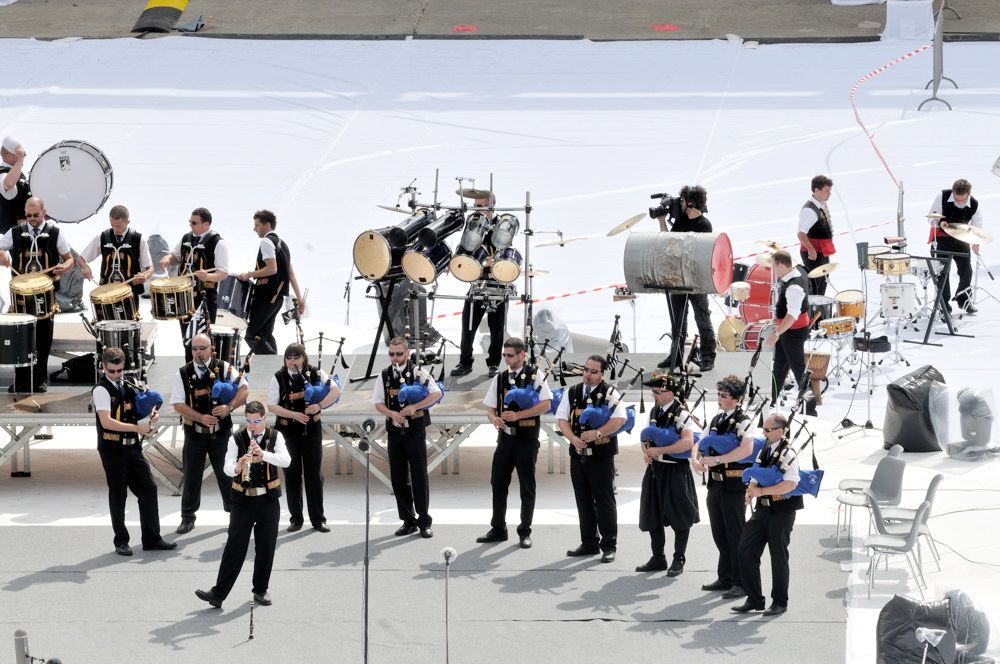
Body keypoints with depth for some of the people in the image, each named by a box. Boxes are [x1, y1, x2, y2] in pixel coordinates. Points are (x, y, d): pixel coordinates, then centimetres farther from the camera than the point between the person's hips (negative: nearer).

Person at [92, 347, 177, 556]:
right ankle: (121, 541, 13)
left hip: (132, 447, 7)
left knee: (148, 488, 5)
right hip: (112, 450, -7)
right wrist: (136, 427, -25)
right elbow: (106, 422, -22)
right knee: (118, 494, 2)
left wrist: (150, 415, 2)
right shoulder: (101, 390, -12)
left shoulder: (128, 386, 12)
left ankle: (152, 539, 12)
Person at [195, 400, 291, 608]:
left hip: (268, 499, 1)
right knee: (234, 547, -4)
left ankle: (261, 590, 20)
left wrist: (263, 453, -31)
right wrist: (239, 465, -33)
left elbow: (286, 460, -16)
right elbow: (228, 468, -11)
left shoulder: (274, 437, 0)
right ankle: (218, 593, -6)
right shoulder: (237, 439, -2)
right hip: (243, 499, -1)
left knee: (266, 548, 6)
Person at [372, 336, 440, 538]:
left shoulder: (418, 372, -3)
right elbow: (377, 403, 7)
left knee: (419, 476, -3)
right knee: (398, 477, 6)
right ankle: (408, 520, 16)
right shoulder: (385, 376, 7)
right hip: (394, 430, 4)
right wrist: (392, 414, -13)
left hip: (415, 430, -4)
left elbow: (436, 394, -11)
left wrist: (414, 407, -21)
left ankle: (424, 521, 4)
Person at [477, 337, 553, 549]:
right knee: (498, 483, 6)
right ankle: (498, 529, 17)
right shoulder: (499, 378, 10)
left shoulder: (535, 375, -5)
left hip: (527, 438, -5)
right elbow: (490, 408, 12)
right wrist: (494, 418, -12)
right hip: (506, 436, 5)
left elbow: (546, 404, -12)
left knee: (527, 487, 3)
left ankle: (524, 533, 11)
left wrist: (517, 415, -19)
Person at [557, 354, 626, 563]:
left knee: (604, 502, -2)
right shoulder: (572, 393, 10)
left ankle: (609, 546, 5)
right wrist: (573, 438, -12)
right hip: (578, 455, 5)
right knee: (584, 502, 11)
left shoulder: (610, 394, -4)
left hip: (601, 457, -5)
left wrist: (597, 433, -26)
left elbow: (619, 420, -16)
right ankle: (589, 544, 20)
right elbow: (562, 419, 5)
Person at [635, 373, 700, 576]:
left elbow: (688, 442, -25)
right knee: (653, 517, 11)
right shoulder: (654, 412, 10)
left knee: (679, 517, 3)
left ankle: (679, 560, 12)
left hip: (676, 471, -7)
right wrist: (646, 452, -3)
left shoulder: (681, 414, -13)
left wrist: (659, 450, -24)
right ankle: (658, 559, 21)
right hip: (655, 470, 7)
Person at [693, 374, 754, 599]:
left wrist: (716, 460, -26)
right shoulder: (716, 420, 13)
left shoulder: (743, 421, -12)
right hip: (715, 483, 8)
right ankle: (725, 578, 26)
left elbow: (746, 450, -28)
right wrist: (696, 460, -3)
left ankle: (741, 583, 3)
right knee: (720, 534, 15)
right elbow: (699, 445, 20)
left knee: (735, 536, -3)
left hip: (734, 485, -8)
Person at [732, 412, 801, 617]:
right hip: (762, 508, 8)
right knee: (746, 551, 2)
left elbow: (790, 484, -24)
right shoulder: (763, 452, 13)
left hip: (781, 511, -8)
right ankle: (754, 600, 11)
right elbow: (755, 480, 20)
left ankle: (780, 602, 15)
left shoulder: (788, 454, -12)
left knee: (778, 556, 2)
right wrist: (751, 491, -3)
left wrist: (761, 491, -24)